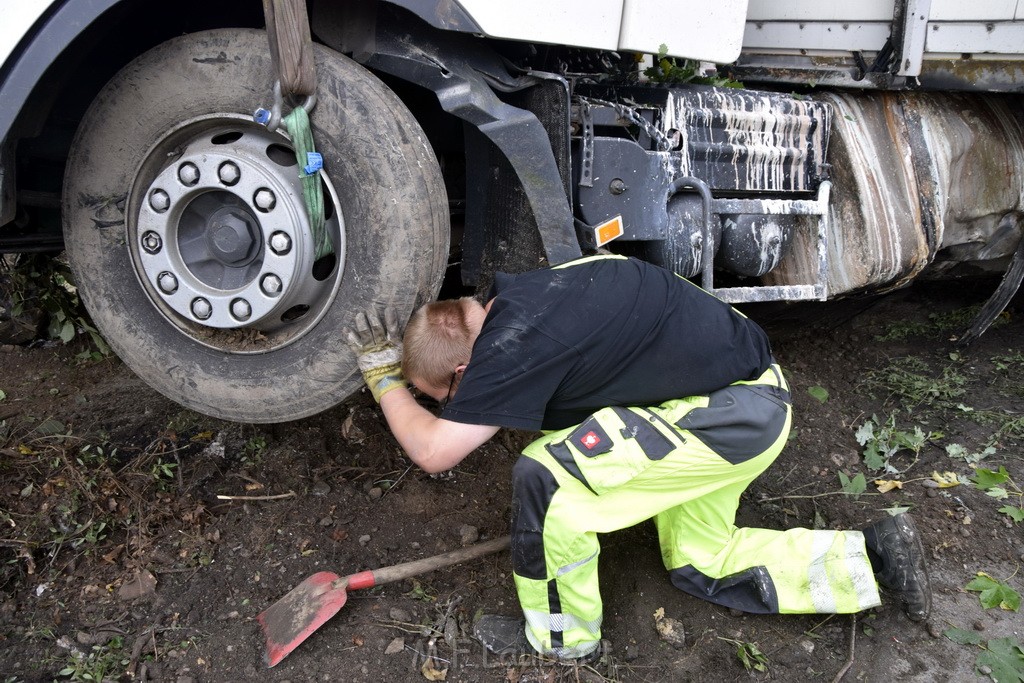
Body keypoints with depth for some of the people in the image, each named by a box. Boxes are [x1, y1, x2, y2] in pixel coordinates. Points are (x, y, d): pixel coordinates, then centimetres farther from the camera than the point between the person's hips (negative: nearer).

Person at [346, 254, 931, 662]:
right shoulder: (514, 298, 3)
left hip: (735, 412, -10)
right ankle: (872, 554, 26)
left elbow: (434, 452, -23)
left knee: (544, 477, -16)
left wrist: (384, 378, -7)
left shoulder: (514, 343, -26)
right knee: (698, 563, 22)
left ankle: (560, 638, 7)